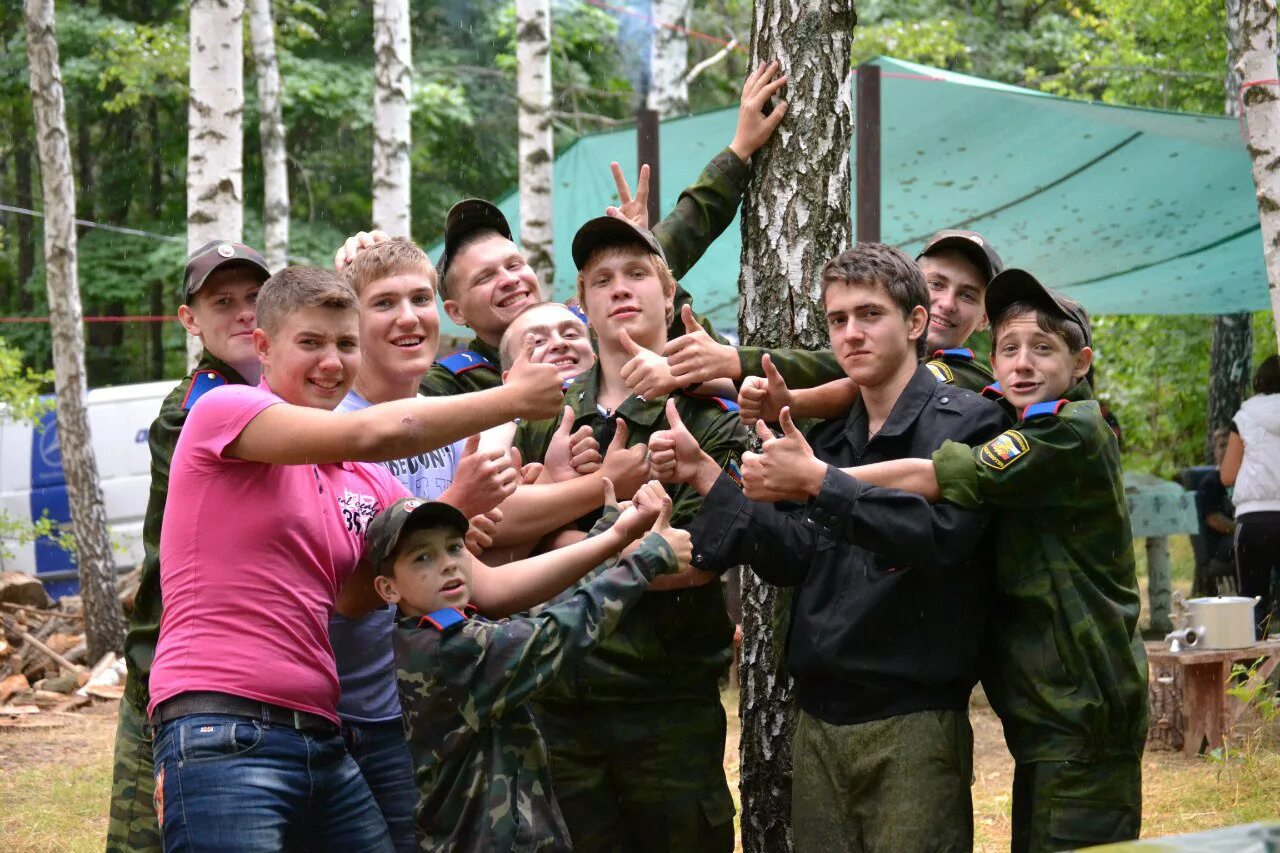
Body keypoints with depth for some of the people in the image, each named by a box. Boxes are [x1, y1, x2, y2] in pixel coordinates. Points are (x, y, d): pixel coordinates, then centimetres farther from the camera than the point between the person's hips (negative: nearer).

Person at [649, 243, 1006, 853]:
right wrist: (704, 475, -3)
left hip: (913, 720, -6)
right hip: (819, 718, 6)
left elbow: (942, 533, -22)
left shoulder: (965, 424, -5)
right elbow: (792, 558, 6)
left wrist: (820, 482, -29)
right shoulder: (826, 439, 14)